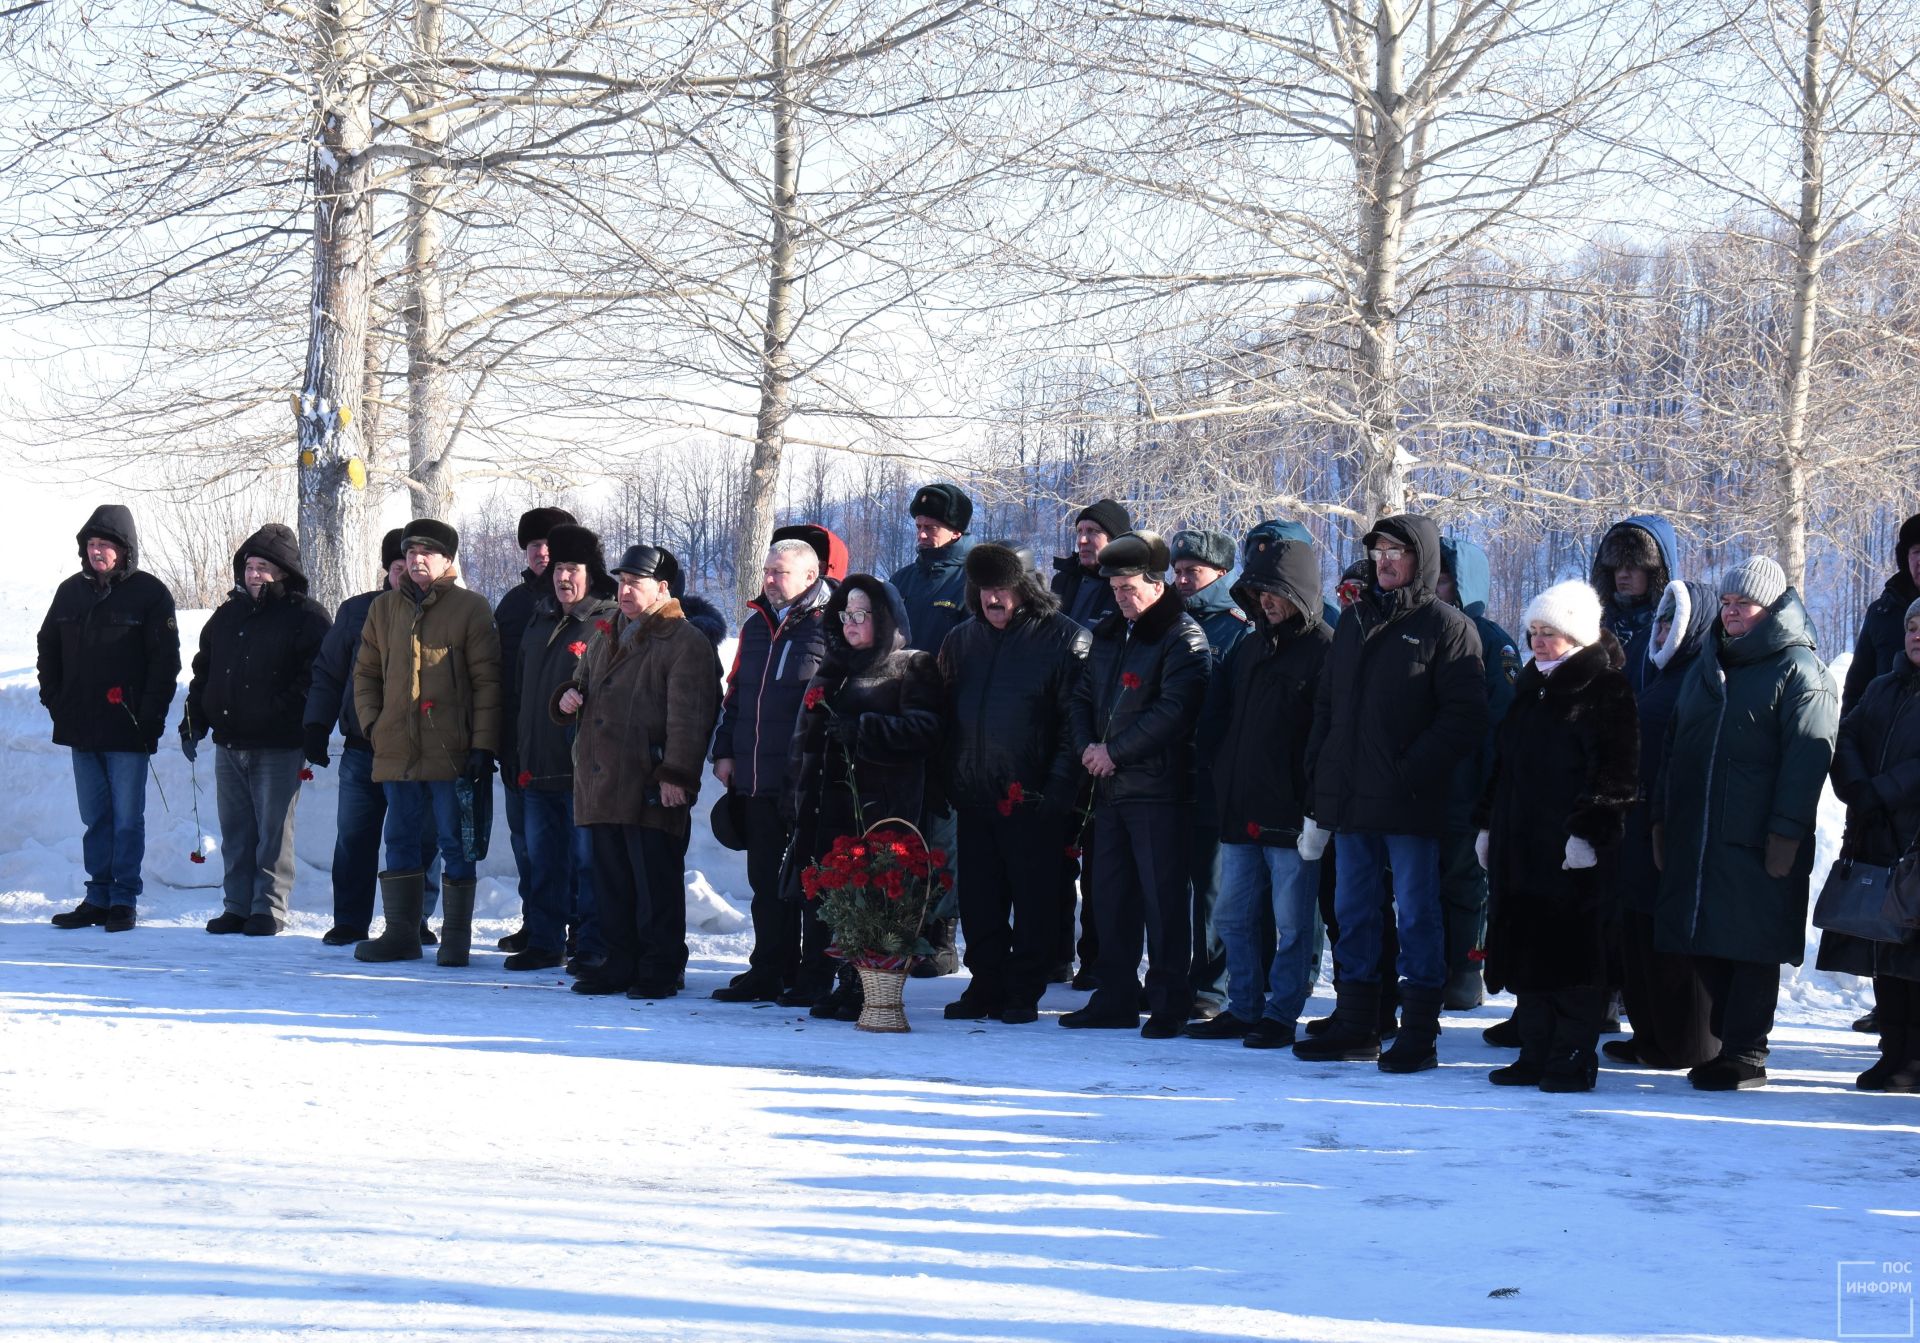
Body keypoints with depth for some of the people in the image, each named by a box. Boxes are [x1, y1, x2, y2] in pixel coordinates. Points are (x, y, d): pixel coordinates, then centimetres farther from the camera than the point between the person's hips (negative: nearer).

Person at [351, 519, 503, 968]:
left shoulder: (470, 608, -1)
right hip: (396, 751, 5)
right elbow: (366, 672, 20)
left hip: (451, 752, -5)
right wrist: (373, 724, 5)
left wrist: (484, 745, -10)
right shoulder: (384, 609, 13)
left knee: (455, 843, 0)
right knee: (400, 841, 9)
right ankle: (401, 933, 16)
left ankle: (456, 936, 7)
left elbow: (487, 679, -4)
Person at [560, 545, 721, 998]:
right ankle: (619, 965, 19)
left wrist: (676, 774, -21)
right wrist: (568, 698, 7)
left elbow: (688, 715, -14)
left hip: (651, 790, -8)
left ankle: (660, 970, 2)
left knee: (655, 884, -4)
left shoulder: (685, 643, -7)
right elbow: (583, 684, 32)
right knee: (611, 880, 12)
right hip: (601, 785, 8)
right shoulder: (606, 637, 20)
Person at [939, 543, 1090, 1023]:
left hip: (1031, 799, -5)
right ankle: (986, 984, 17)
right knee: (978, 898, 8)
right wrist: (946, 780, 8)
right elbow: (944, 713, 18)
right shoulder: (962, 640, 14)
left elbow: (1075, 718, -9)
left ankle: (1024, 992, 6)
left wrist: (1058, 789, -16)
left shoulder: (1062, 639, -5)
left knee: (1033, 897, 0)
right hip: (973, 798, 6)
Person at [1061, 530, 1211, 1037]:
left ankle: (1169, 1004, 0)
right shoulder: (1109, 635, 16)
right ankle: (1115, 999, 20)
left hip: (1159, 788, -8)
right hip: (1110, 787, 8)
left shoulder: (1183, 639, -9)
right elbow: (1084, 697, 20)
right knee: (1110, 894, 12)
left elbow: (1175, 710, -20)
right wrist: (1086, 745, 0)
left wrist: (1115, 750, -17)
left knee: (1163, 897, -5)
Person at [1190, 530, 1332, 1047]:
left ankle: (1281, 1014, 5)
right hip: (1241, 810, 8)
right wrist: (1223, 782, 13)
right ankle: (1243, 1009, 19)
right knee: (1234, 916, 11)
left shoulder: (1323, 650, -7)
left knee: (1291, 921, -1)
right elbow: (1220, 716, 23)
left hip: (1290, 812, -8)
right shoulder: (1250, 647, 17)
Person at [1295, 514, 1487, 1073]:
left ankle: (1419, 1031, 3)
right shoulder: (1354, 621, 16)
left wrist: (1413, 772, -18)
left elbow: (1463, 716, -11)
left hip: (1411, 804, -6)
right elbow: (1326, 706, 20)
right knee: (1353, 913, 11)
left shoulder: (1446, 625, -3)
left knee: (1416, 915, -1)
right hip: (1350, 799, 6)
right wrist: (1319, 775, 10)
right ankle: (1355, 1024, 19)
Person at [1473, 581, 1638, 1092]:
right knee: (1526, 954, 9)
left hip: (1572, 856, -8)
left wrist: (1589, 830, -20)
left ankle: (1574, 1059, 1)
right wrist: (1486, 824, 20)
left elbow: (1616, 772, -14)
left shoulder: (1605, 690, -7)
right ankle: (1536, 1054, 16)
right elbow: (1502, 764, 25)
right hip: (1519, 848, 8)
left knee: (1572, 954, -5)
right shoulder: (1531, 687, 18)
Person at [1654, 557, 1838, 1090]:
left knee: (1752, 948, -4)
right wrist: (1663, 817, 17)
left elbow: (1807, 758, -12)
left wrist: (1785, 832, -18)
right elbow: (1675, 745, 24)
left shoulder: (1799, 671, -4)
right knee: (1705, 946, 8)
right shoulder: (1709, 664, 19)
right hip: (1695, 836, 7)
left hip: (1755, 842, -7)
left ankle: (1744, 1055, 1)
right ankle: (1733, 1042, 18)